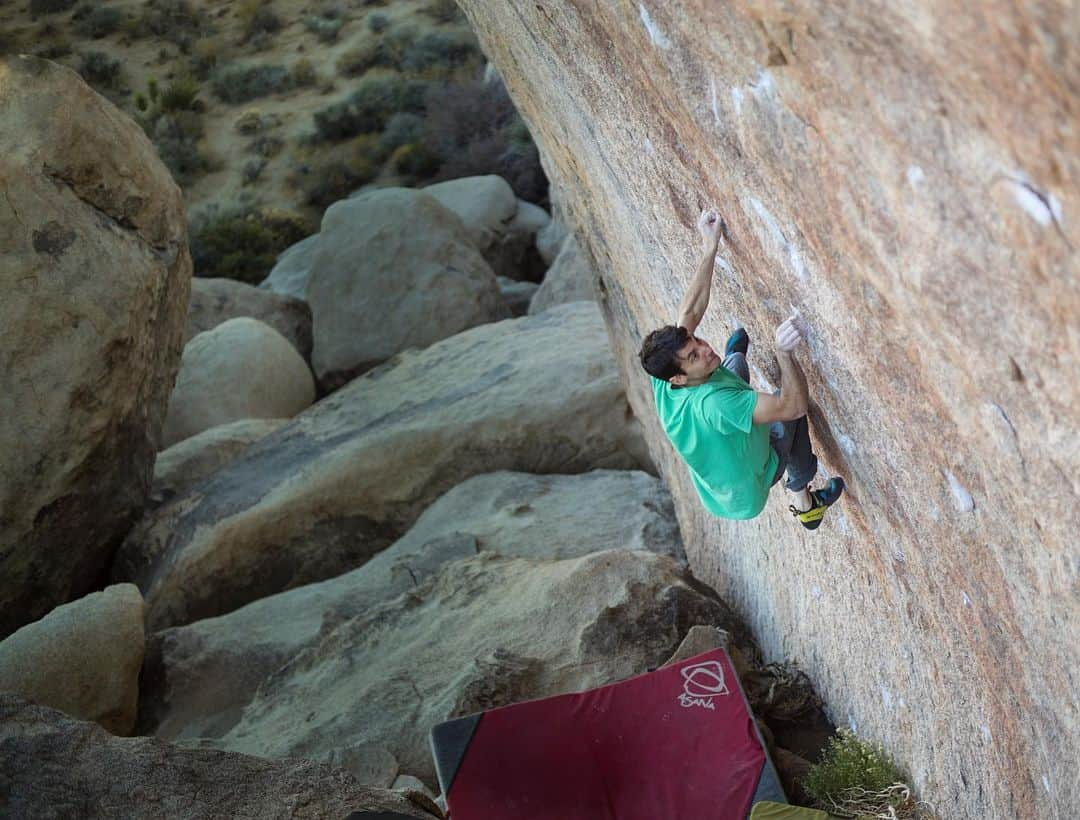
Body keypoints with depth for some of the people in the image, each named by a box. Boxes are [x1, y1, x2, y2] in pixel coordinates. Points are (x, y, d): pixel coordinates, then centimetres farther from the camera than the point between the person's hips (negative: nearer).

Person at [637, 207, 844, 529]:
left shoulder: (662, 384, -25)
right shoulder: (713, 404, -46)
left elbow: (690, 312, -18)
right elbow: (794, 405, -43)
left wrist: (711, 248, -20)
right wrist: (784, 352, -55)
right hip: (748, 492, -6)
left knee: (736, 359, 9)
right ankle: (803, 500, 22)